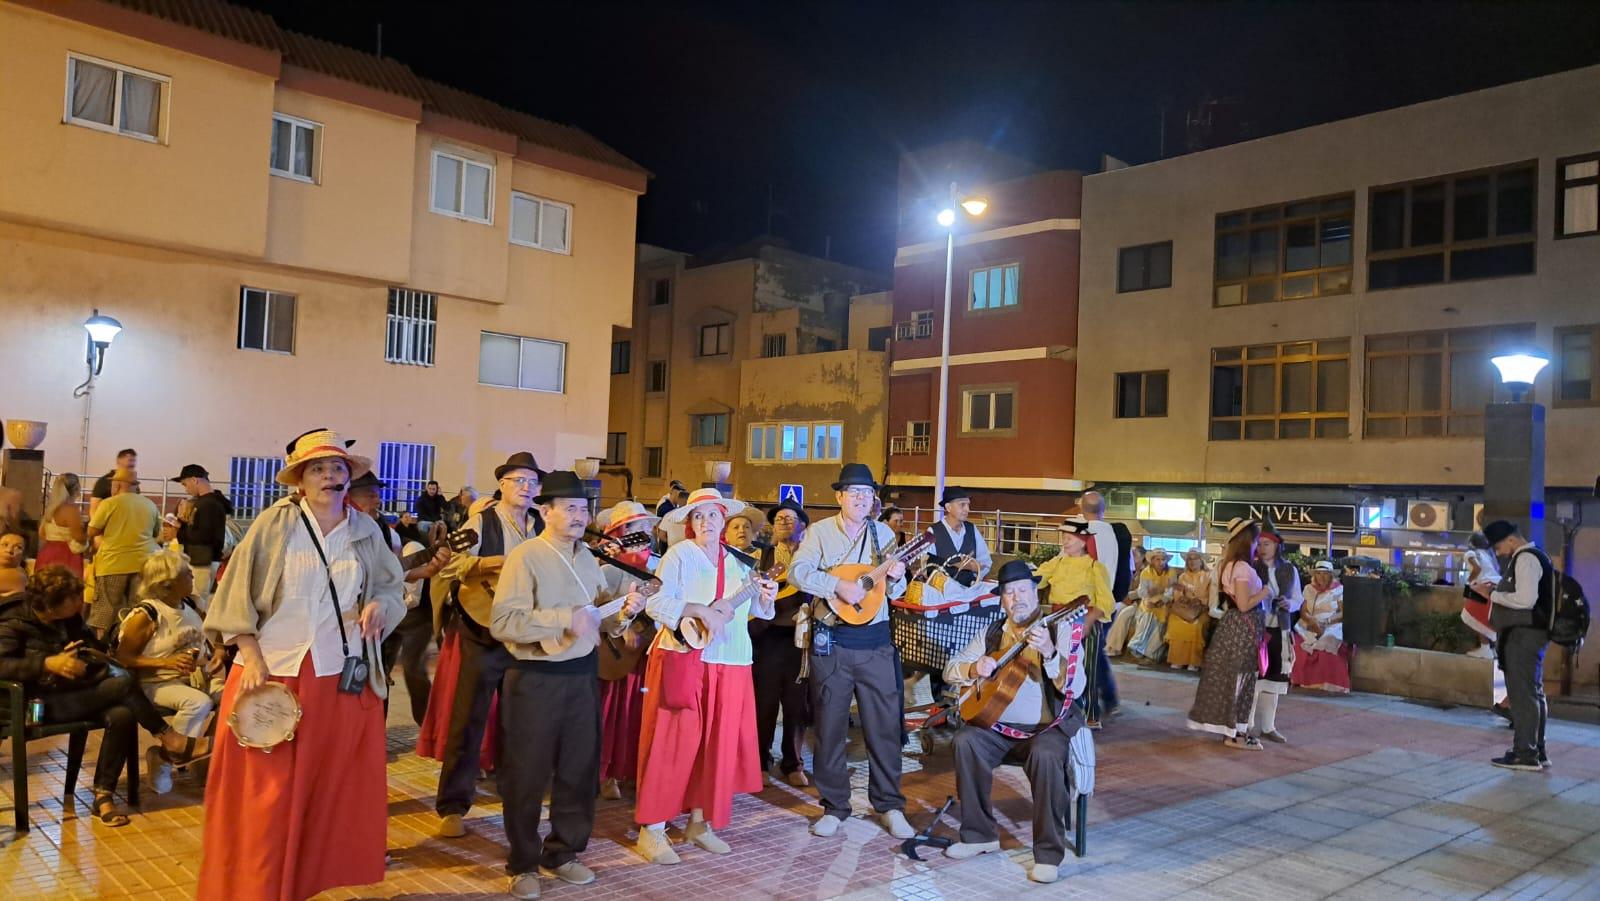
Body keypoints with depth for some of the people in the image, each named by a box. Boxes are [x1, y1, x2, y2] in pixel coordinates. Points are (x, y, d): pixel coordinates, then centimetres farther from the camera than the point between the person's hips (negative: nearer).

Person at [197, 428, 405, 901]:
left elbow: (391, 588, 13)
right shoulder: (275, 523, -4)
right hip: (273, 672, -2)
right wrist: (253, 659, -11)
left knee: (336, 785, 10)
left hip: (342, 676, 3)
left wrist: (380, 605, -10)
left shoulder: (366, 531, 4)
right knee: (265, 791, 4)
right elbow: (238, 593, -4)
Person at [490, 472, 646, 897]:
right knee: (528, 774, 6)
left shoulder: (587, 558, 10)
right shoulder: (525, 556, -12)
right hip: (536, 679, -6)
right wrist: (565, 618, -25)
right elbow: (502, 623, -21)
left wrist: (623, 612, -8)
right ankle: (522, 863, 23)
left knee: (579, 770, 13)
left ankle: (562, 853, 31)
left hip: (583, 675, 6)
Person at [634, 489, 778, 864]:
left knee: (719, 744, 9)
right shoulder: (678, 555, -4)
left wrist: (765, 597, -6)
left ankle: (700, 821, 23)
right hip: (683, 659, -5)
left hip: (730, 664, 6)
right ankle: (651, 830, 4)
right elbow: (656, 602, -14)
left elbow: (754, 610, 15)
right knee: (673, 743, -3)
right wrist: (701, 611, -23)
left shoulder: (738, 561, 12)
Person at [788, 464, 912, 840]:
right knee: (830, 724, 6)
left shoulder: (884, 534, 9)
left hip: (875, 639, 2)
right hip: (830, 640, -2)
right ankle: (834, 806, 19)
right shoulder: (819, 532, 1)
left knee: (884, 724, 4)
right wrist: (838, 585, -24)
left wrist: (896, 577, -11)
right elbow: (798, 572, -14)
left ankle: (889, 805, 18)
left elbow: (893, 592, 11)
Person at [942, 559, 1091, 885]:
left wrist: (1049, 653, -34)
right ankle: (980, 834, -7)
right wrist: (974, 669, -11)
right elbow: (951, 668, 11)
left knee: (1045, 754, -35)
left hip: (1049, 727, -4)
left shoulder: (1060, 629, -6)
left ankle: (1049, 853, -19)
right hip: (999, 725, 4)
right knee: (966, 740, -23)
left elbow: (1075, 688, -18)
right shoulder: (992, 633, 8)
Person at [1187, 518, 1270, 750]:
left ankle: (1231, 727, 20)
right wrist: (1265, 592, -9)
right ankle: (1235, 733, 4)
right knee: (1239, 677, -2)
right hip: (1244, 626, -9)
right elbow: (1244, 605, -22)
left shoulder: (1228, 564, 9)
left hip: (1231, 623, 9)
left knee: (1228, 675, 12)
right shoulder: (1243, 568, -19)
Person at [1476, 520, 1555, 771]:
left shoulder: (1526, 558, -15)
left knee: (1522, 694, -7)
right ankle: (1537, 752, 21)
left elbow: (1526, 599, -24)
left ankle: (1525, 755, -4)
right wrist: (1496, 589, 9)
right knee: (1533, 694, 14)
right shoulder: (1530, 557, 17)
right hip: (1528, 635, 10)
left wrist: (1492, 594, -13)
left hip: (1523, 635, -10)